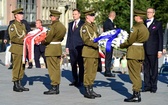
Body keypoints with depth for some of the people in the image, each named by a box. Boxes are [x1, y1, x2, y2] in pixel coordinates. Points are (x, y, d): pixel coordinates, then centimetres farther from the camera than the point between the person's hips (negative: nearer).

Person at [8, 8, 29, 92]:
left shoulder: (23, 25, 17)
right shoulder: (12, 26, -8)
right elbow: (13, 38, -17)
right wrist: (23, 41, -24)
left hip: (23, 49, 8)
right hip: (16, 49, -8)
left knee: (22, 67, 9)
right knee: (16, 67, -4)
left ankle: (19, 84, 16)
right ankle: (15, 85, 2)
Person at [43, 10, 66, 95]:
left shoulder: (53, 26, -19)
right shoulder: (62, 26, 9)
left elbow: (48, 39, -18)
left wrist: (43, 42, 0)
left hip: (51, 49, -9)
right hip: (58, 47, 9)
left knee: (52, 69, -3)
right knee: (57, 68, 12)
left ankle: (54, 87, -1)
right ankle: (57, 87, 16)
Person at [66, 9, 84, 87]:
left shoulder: (83, 24, -1)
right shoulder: (70, 24, 17)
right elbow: (69, 35, 18)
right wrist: (67, 46, 11)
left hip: (80, 47, -6)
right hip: (72, 47, 6)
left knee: (81, 65, -2)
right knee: (73, 65, 9)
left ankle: (80, 81, 2)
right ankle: (75, 80, 16)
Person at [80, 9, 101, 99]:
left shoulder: (94, 26, 18)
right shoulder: (84, 27, -10)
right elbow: (86, 40, -18)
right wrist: (96, 44, -23)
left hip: (95, 52, 8)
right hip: (88, 52, -8)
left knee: (93, 72, 11)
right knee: (88, 72, -5)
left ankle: (91, 90, 17)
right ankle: (87, 91, 0)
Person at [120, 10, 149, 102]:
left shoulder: (136, 27, -15)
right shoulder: (145, 28, 12)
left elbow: (130, 41, -17)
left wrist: (121, 45, -1)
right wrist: (126, 44, 12)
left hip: (133, 52, -9)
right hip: (141, 51, 9)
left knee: (134, 74, -4)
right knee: (137, 74, 13)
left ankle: (135, 95, -3)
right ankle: (137, 94, 16)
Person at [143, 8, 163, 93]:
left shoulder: (158, 24, 3)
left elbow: (160, 38, 1)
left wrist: (160, 51, -6)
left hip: (153, 51, -4)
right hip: (144, 50, 4)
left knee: (154, 69, 0)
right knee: (146, 68, 7)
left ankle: (153, 87, 5)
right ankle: (147, 86, 13)